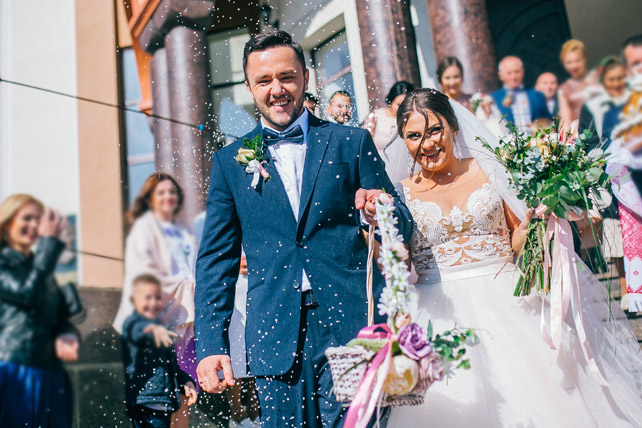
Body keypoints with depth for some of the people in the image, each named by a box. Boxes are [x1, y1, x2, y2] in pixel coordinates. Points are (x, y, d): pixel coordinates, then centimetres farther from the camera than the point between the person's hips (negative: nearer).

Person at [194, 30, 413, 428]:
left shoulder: (352, 142, 7)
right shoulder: (230, 161, 9)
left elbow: (403, 226, 6)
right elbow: (217, 259, 8)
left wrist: (380, 214, -18)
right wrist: (210, 345, -1)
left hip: (353, 327, -1)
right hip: (276, 339, 1)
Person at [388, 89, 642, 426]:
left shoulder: (488, 170, 6)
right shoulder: (401, 194, 6)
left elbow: (517, 241, 8)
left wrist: (533, 218, -12)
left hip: (506, 302, 1)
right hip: (442, 315, 0)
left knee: (536, 398, -6)